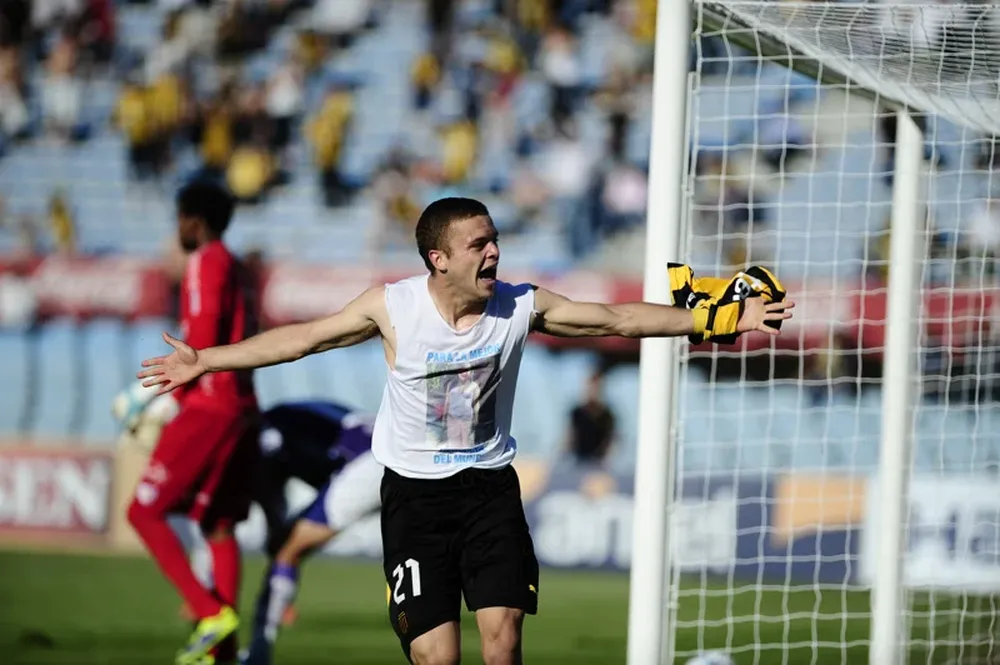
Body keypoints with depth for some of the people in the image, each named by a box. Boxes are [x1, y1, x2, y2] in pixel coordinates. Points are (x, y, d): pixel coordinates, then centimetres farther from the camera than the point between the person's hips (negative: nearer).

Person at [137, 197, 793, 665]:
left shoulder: (522, 306, -7)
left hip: (490, 487, 1)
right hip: (414, 494, -1)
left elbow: (618, 318, -3)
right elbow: (302, 337, -1)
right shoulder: (393, 306, -10)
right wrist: (205, 361, -2)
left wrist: (721, 316, -7)